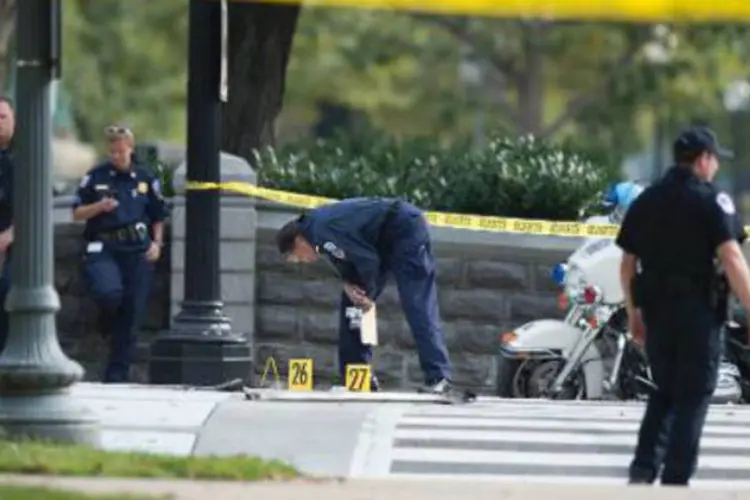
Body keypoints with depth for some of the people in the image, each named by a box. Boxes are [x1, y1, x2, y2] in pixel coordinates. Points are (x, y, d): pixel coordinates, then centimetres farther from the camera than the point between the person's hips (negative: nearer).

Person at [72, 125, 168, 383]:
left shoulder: (146, 180, 12)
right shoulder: (95, 177, 6)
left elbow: (158, 217, 20)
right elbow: (77, 213, 8)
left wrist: (157, 244, 4)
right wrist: (99, 207, -11)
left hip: (137, 251, 2)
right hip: (103, 248, -2)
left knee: (131, 318, -1)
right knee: (109, 292, -30)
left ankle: (117, 375, 8)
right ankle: (107, 323, 7)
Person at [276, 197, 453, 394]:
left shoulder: (322, 229, -26)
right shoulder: (319, 230, 4)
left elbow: (367, 259, -24)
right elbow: (346, 263, 8)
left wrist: (367, 295, -10)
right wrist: (349, 284, -14)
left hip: (406, 229, -10)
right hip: (382, 242, 10)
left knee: (416, 305, -18)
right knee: (352, 302, 6)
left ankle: (438, 379, -23)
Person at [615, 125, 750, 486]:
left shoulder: (645, 201, 10)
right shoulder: (711, 201, -8)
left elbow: (628, 264, 12)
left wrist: (633, 313, 21)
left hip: (656, 308, 5)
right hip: (698, 308, -5)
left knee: (664, 391, 17)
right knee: (693, 395, 2)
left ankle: (644, 467, 3)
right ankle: (675, 480, -2)